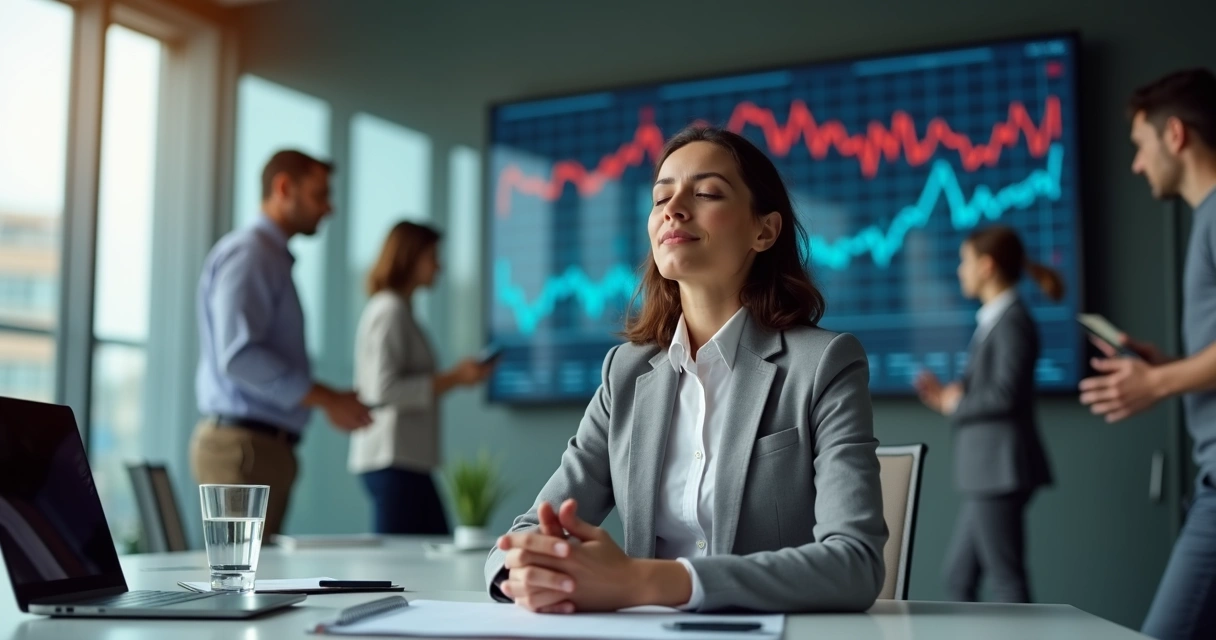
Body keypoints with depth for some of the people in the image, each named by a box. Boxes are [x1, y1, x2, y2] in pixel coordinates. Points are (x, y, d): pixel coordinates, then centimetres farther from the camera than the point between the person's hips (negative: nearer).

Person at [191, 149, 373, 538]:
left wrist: (332, 400, 11)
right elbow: (239, 356, -22)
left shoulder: (273, 258, 19)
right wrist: (328, 400, -19)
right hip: (244, 446, -10)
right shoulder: (247, 255, -11)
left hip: (265, 445, 10)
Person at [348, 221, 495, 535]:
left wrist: (455, 377, 12)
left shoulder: (399, 310, 17)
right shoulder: (390, 311, -11)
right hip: (393, 460, -10)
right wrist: (452, 378, -16)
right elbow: (384, 390, -19)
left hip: (407, 457, 10)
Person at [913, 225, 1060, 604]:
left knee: (1007, 582, -3)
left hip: (1001, 468, -10)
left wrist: (956, 405, -7)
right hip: (986, 471, 10)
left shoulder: (1013, 322, -12)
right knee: (958, 578, 13)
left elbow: (1006, 393, -21)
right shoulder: (993, 321, 16)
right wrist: (947, 395, 2)